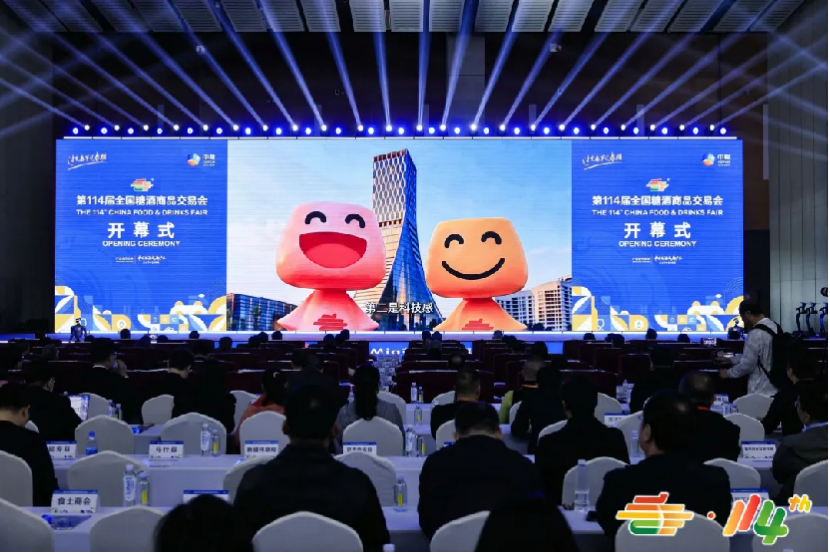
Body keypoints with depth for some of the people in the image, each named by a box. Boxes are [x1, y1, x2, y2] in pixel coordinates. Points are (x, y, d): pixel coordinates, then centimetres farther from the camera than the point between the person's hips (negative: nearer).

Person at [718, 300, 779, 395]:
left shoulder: (756, 333, -20)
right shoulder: (774, 326, 8)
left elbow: (747, 364, -17)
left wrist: (728, 373, 0)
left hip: (761, 391, -8)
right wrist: (731, 360, 23)